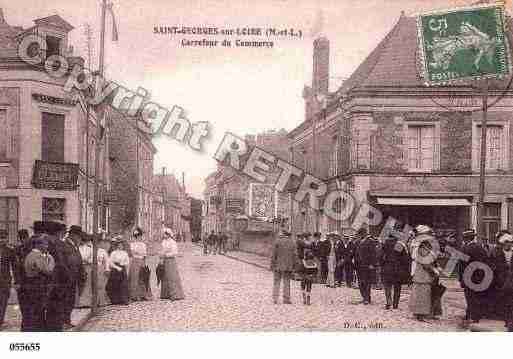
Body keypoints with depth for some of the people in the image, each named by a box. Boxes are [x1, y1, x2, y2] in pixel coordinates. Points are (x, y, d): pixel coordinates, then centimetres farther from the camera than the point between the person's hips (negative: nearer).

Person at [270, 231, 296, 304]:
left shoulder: (277, 241, -3)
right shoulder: (292, 243, 5)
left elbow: (273, 254, -5)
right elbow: (294, 255, 4)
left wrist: (272, 265, 0)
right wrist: (293, 266, 11)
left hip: (278, 265, -2)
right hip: (288, 266, 2)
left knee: (276, 282, 5)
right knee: (286, 282, 6)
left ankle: (275, 299, 2)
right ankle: (286, 299, 5)